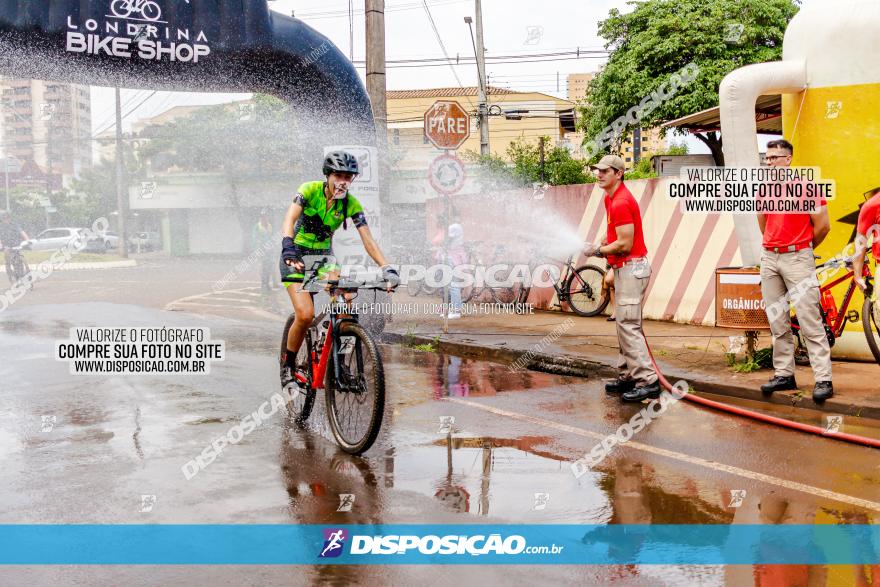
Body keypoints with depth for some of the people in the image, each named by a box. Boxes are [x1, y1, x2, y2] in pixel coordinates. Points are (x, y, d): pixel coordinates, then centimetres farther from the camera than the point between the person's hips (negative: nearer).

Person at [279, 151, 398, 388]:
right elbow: (290, 218, -31)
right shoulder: (310, 190, -17)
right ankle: (288, 365, 3)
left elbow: (368, 239, -14)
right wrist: (288, 247, -50)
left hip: (324, 256, 3)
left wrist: (387, 268, -27)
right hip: (297, 255, -3)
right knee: (305, 315, -21)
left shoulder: (351, 204, -9)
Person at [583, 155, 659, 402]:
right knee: (624, 323, 13)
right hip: (624, 268, 11)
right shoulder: (610, 199, 14)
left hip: (632, 267, -11)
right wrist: (600, 244, 9)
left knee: (628, 324, -13)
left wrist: (597, 251, -10)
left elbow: (624, 244, -22)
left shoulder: (621, 203, -19)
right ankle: (628, 376, 19)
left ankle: (648, 381, -12)